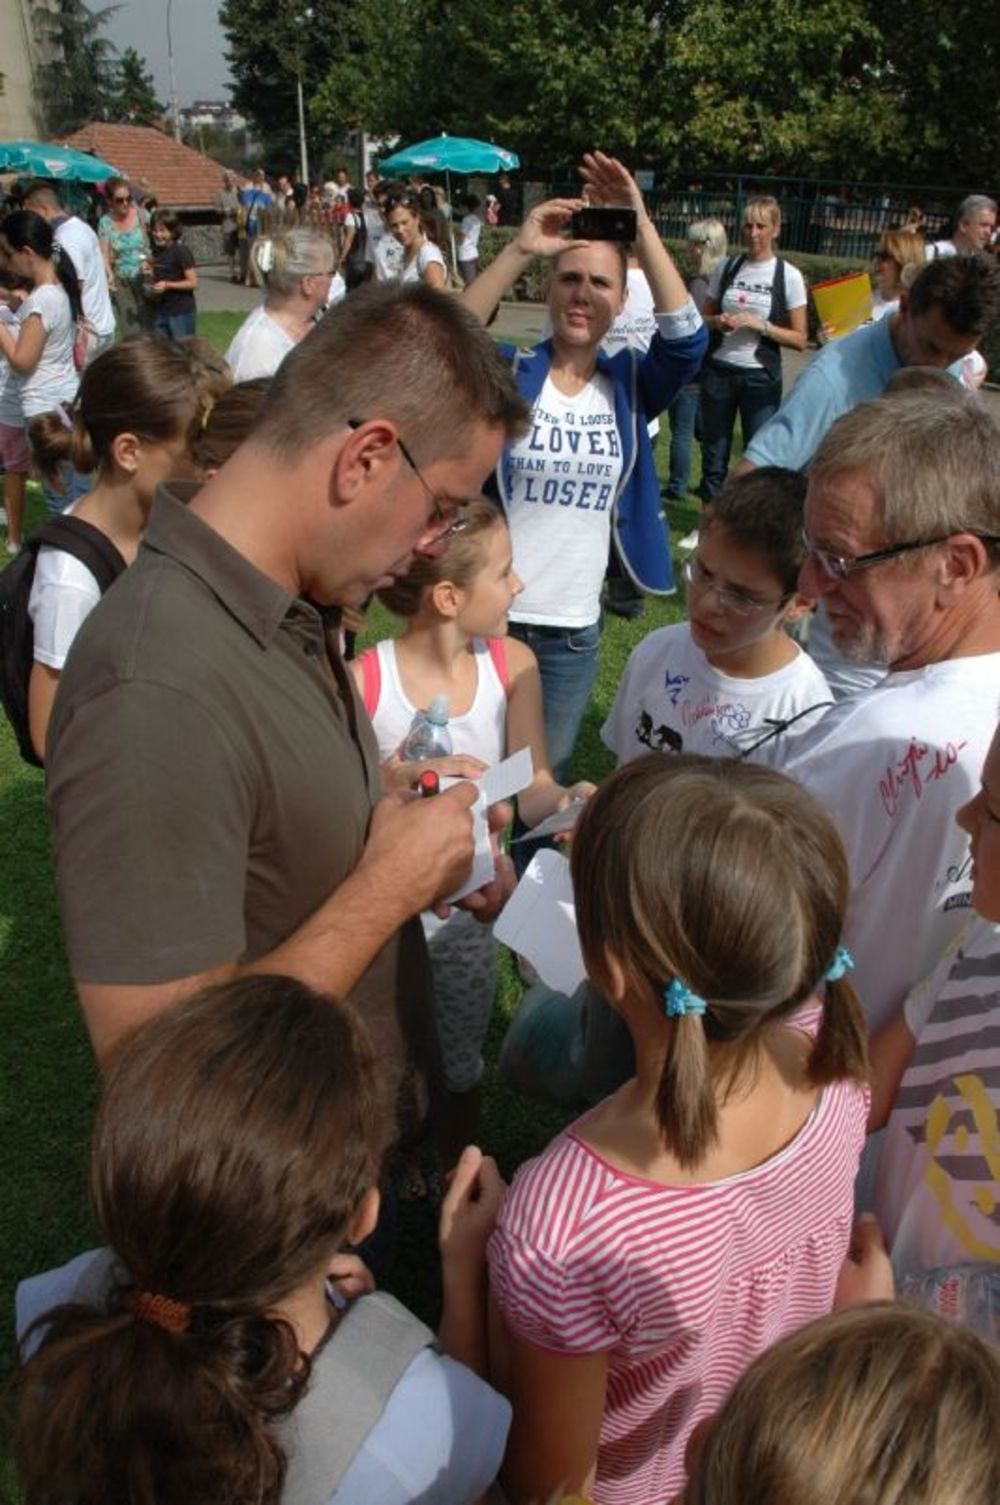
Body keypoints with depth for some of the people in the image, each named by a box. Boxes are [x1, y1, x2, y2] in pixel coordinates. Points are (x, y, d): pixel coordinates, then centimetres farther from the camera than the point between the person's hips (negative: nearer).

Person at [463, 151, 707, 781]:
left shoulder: (630, 384, 2)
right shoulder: (510, 374, -2)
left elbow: (687, 340, -16)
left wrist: (642, 229, -23)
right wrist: (520, 249, -29)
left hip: (575, 629, 2)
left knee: (547, 778, 17)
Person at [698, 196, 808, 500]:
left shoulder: (788, 276, -2)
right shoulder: (726, 267, 7)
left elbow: (800, 339, -3)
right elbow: (704, 317, 15)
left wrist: (761, 325, -16)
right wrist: (718, 322, -7)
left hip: (760, 376, -3)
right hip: (719, 371, 3)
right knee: (714, 455, 6)